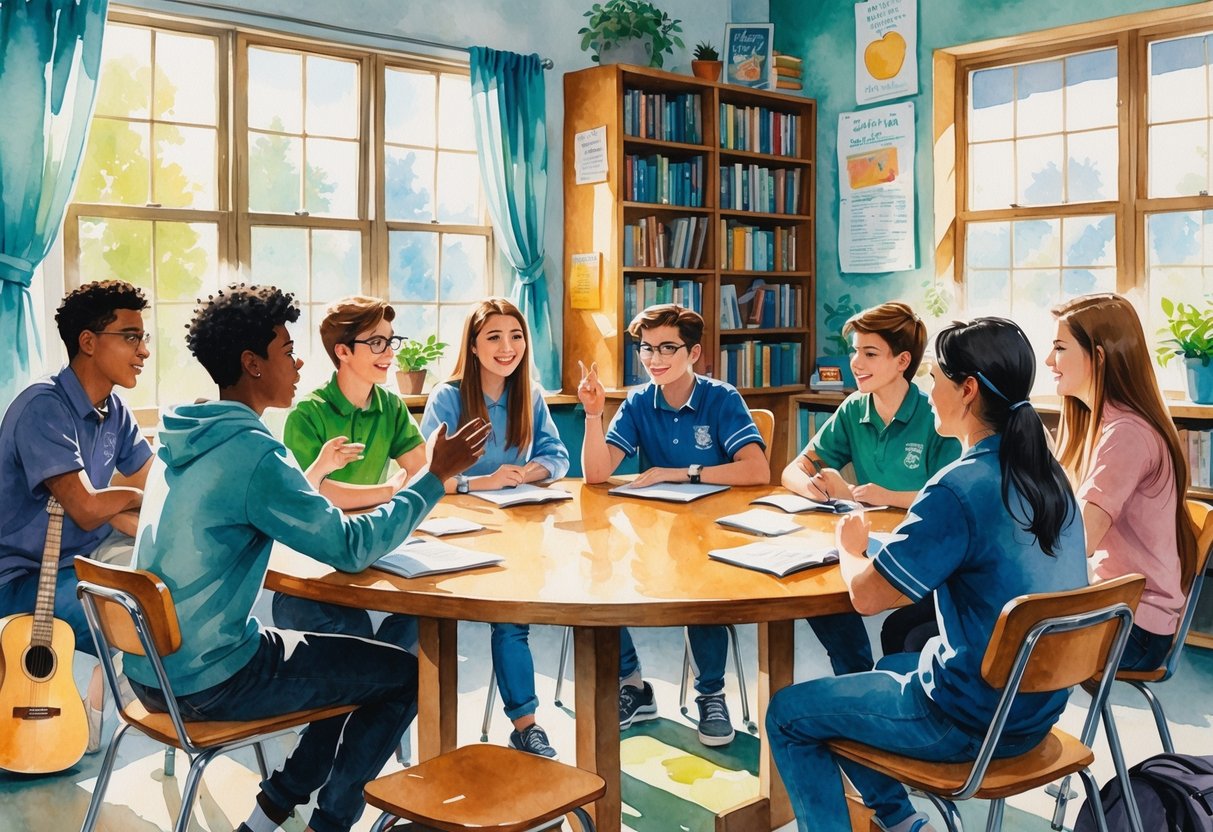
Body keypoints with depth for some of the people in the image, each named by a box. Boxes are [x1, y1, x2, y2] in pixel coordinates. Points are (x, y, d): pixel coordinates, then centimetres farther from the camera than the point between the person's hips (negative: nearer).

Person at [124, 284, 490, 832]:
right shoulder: (252, 452, -23)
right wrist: (436, 477, -15)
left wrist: (311, 475, 16)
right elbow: (351, 548, -22)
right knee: (407, 674, 2)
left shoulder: (184, 438, 6)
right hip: (209, 683, -9)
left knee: (357, 662, 23)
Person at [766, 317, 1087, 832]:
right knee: (876, 671, 30)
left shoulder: (960, 489, -26)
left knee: (788, 714, 7)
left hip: (972, 724, -8)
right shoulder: (1048, 476, 0)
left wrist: (850, 547, -1)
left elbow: (866, 595, -20)